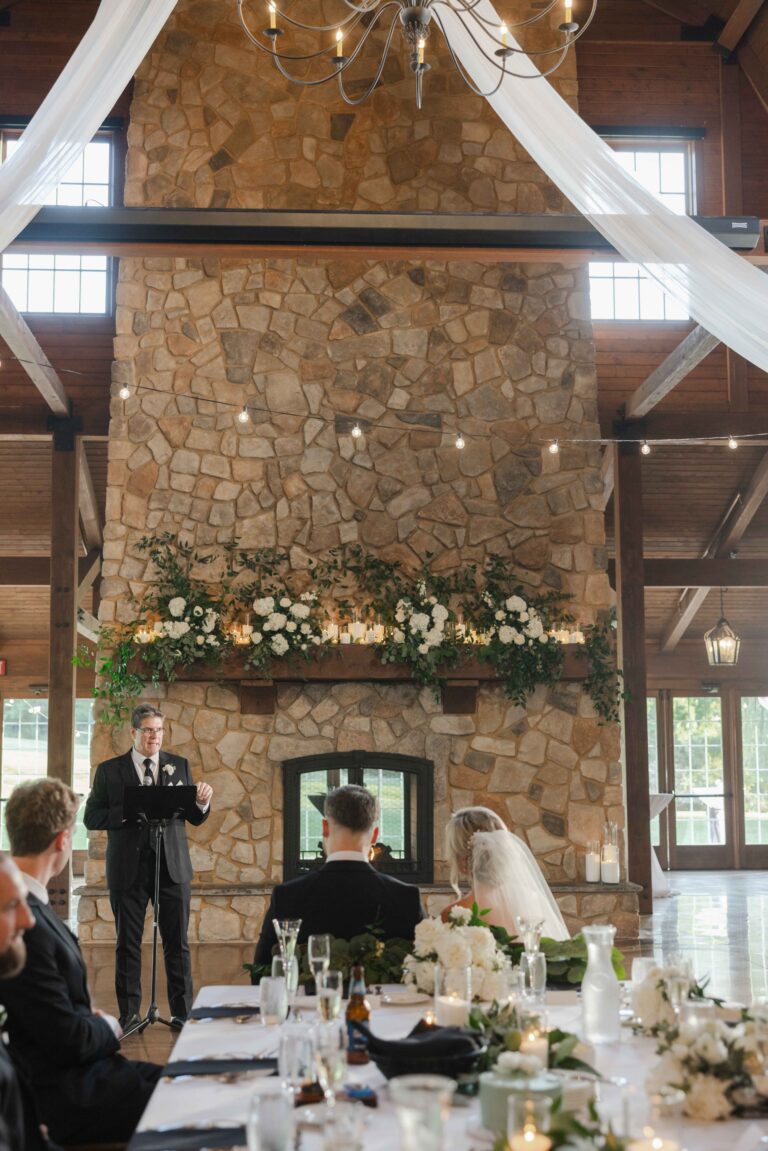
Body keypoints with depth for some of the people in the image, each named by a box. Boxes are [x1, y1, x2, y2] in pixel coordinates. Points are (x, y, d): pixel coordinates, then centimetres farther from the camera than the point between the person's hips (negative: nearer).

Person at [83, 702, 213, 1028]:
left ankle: (182, 1011, 10)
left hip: (172, 866, 1)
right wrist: (129, 811, -16)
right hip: (127, 868, -1)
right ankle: (129, 1014, 15)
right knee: (127, 944, 6)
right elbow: (91, 818, -2)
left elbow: (196, 818, 10)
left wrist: (202, 803, -13)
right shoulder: (109, 770, 3)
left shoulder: (179, 766, 9)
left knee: (177, 943, 3)